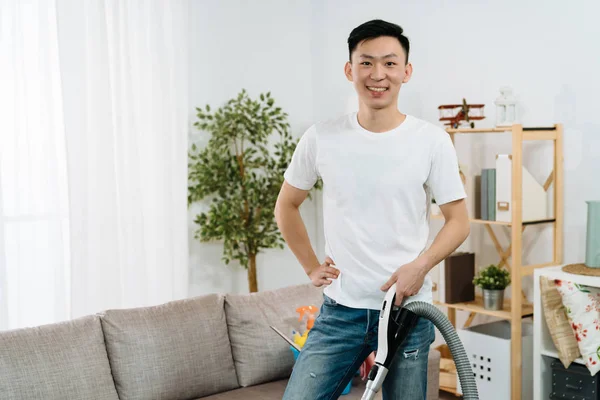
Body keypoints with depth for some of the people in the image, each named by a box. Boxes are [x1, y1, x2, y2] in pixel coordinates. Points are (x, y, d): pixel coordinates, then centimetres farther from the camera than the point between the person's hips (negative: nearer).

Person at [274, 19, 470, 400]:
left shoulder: (432, 140, -5)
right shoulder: (321, 138, -1)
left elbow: (459, 221, -1)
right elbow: (286, 205, 13)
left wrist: (420, 265, -16)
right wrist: (311, 266, 6)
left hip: (408, 310, -1)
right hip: (340, 311, 1)